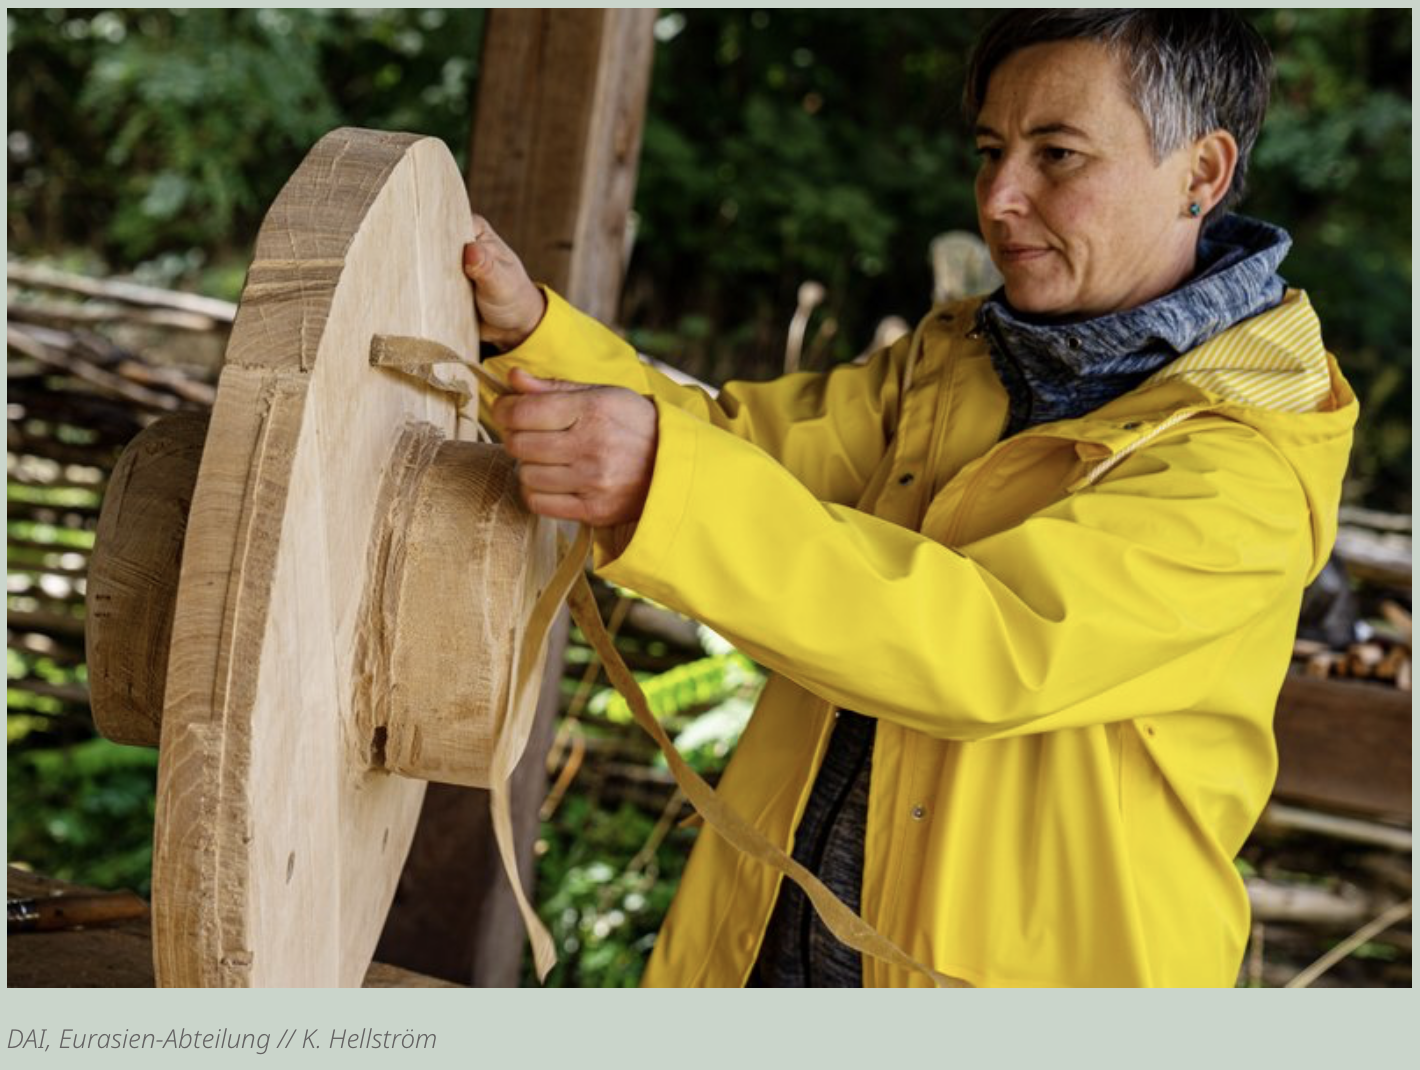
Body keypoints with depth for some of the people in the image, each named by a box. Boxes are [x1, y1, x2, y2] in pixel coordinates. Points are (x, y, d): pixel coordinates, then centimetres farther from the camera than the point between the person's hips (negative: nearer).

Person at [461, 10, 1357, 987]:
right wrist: (531, 327, -13)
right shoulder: (948, 359, 8)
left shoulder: (1251, 466, -18)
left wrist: (667, 483, -40)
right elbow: (743, 438, 3)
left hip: (1009, 967, -6)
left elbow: (995, 645, -31)